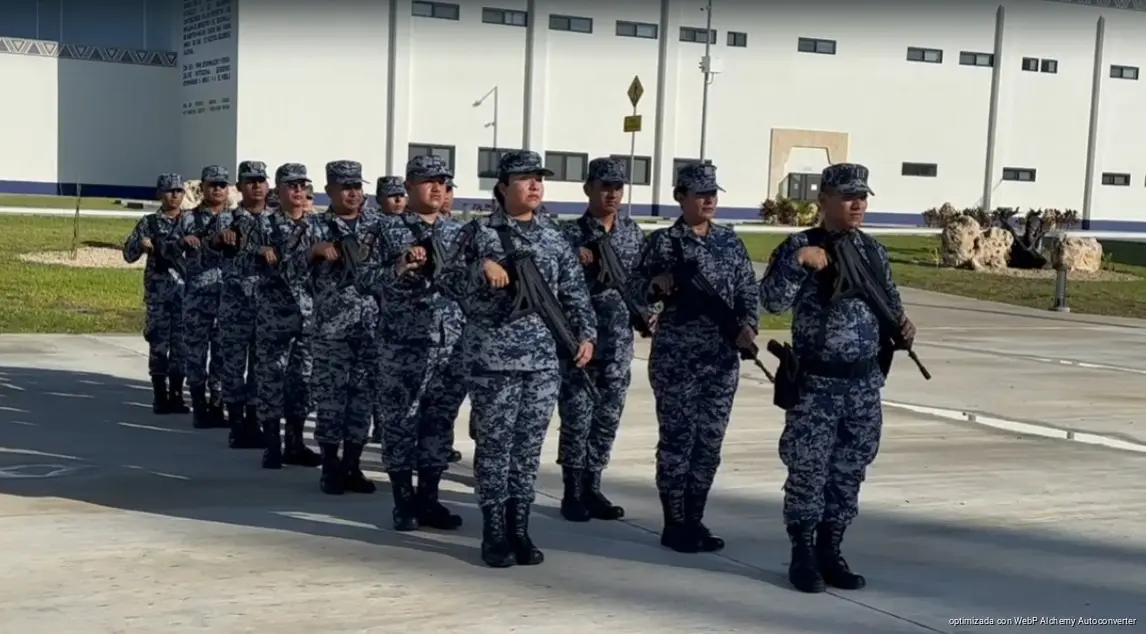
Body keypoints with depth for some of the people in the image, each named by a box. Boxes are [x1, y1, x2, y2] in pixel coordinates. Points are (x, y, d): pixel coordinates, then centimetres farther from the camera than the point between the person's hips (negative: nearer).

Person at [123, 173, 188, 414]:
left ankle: (176, 395, 12)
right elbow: (129, 254, 4)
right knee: (159, 340, 0)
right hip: (158, 290, -1)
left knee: (181, 340, 3)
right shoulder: (149, 222, 4)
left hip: (185, 288, 1)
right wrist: (141, 244, -16)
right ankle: (160, 396, 6)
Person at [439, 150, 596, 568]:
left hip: (543, 361, 4)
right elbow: (451, 285, 0)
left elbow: (575, 294, 11)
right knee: (494, 445, 0)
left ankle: (519, 530, 16)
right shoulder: (478, 233, 1)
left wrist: (586, 333, -3)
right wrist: (482, 267, -17)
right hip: (492, 359, -3)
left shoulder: (554, 241, 11)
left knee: (529, 447, 7)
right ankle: (494, 534, 9)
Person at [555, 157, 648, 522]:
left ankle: (591, 488, 19)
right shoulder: (571, 235, -5)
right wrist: (578, 263, -25)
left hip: (619, 341, 5)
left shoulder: (633, 233, 9)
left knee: (608, 417, 8)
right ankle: (572, 493, 10)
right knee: (576, 417, 0)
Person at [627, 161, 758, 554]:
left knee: (710, 441, 8)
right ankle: (674, 525, 9)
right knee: (677, 439, -1)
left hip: (723, 359, 5)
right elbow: (635, 289, -2)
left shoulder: (730, 241, 9)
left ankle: (694, 520, 19)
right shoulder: (664, 241, -3)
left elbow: (749, 291, 11)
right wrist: (656, 283, -23)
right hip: (676, 358, -5)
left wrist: (747, 325, -6)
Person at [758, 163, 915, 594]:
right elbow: (773, 302, -18)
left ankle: (830, 553, 23)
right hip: (816, 383, -5)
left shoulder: (874, 251, 10)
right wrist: (797, 260, -28)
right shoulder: (799, 247, -7)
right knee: (808, 472, 0)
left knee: (849, 473, 11)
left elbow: (889, 298, 22)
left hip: (865, 383, 5)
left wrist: (900, 322, 2)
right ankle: (802, 556, 14)